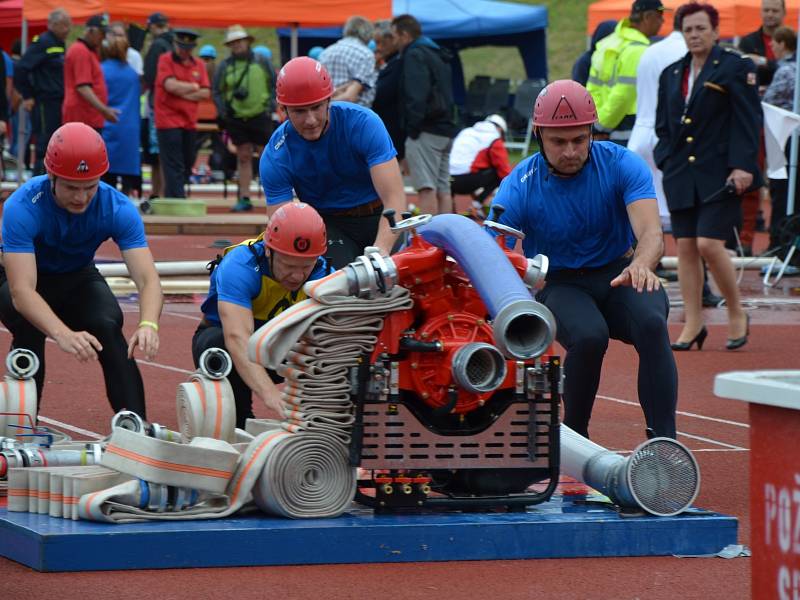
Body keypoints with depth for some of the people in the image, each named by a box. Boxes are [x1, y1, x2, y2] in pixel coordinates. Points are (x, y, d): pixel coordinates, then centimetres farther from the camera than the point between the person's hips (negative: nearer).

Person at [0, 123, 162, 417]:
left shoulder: (118, 208, -25)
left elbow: (147, 278, -31)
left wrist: (148, 324, -54)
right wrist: (63, 334, -60)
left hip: (79, 279, 2)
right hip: (24, 280, -2)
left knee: (108, 326, -27)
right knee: (30, 329, -32)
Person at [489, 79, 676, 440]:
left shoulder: (621, 164, -11)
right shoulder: (519, 187, -13)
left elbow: (651, 233, -24)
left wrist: (640, 264, -50)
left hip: (619, 276, 1)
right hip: (560, 284, -1)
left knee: (652, 324, -32)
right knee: (589, 337, -34)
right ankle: (574, 437, -9)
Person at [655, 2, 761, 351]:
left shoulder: (735, 68, -1)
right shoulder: (671, 74, 15)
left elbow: (748, 122, -7)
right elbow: (663, 126, 20)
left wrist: (742, 166, -15)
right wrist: (666, 161, 5)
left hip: (719, 175, -6)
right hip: (681, 175, 6)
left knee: (709, 244, -13)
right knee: (686, 247, 4)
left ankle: (736, 315, 6)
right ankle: (693, 325, 9)